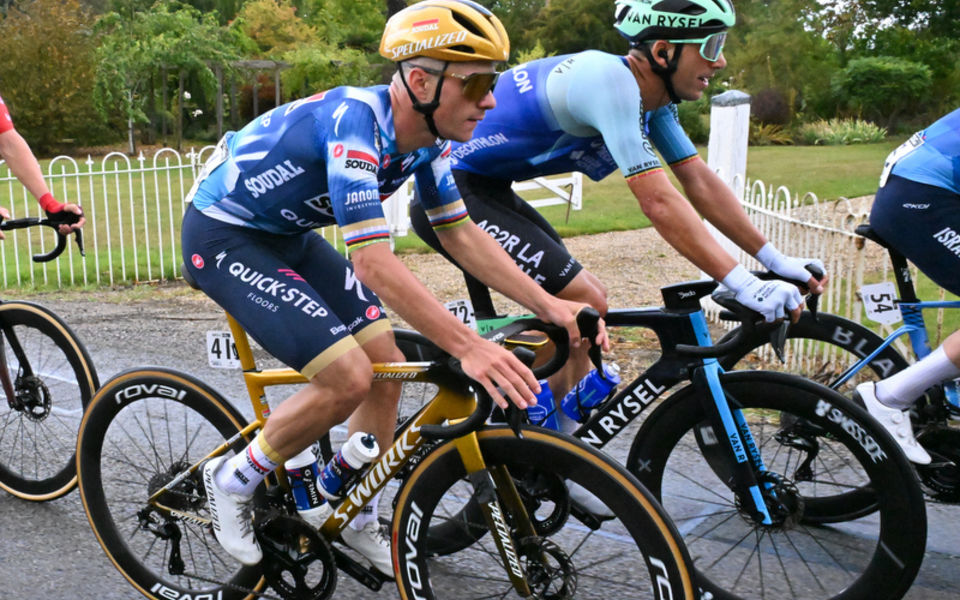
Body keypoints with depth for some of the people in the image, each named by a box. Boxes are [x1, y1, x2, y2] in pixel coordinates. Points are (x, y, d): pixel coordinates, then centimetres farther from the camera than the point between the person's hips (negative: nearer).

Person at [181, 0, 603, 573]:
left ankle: (356, 521, 18)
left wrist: (550, 305, -11)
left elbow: (463, 234, -2)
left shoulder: (427, 137, -7)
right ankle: (233, 481, 5)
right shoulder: (354, 120, -33)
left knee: (385, 364, 1)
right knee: (348, 378, -19)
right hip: (221, 234, -8)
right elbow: (372, 260, -39)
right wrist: (467, 346, -44)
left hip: (287, 235, 8)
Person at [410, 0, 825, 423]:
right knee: (584, 304, -16)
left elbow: (700, 182, 4)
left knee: (587, 301, 10)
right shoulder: (612, 82, -26)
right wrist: (743, 286, -30)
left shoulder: (653, 94, 4)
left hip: (486, 191, 10)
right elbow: (659, 202, -31)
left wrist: (776, 261, -1)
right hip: (451, 193, -10)